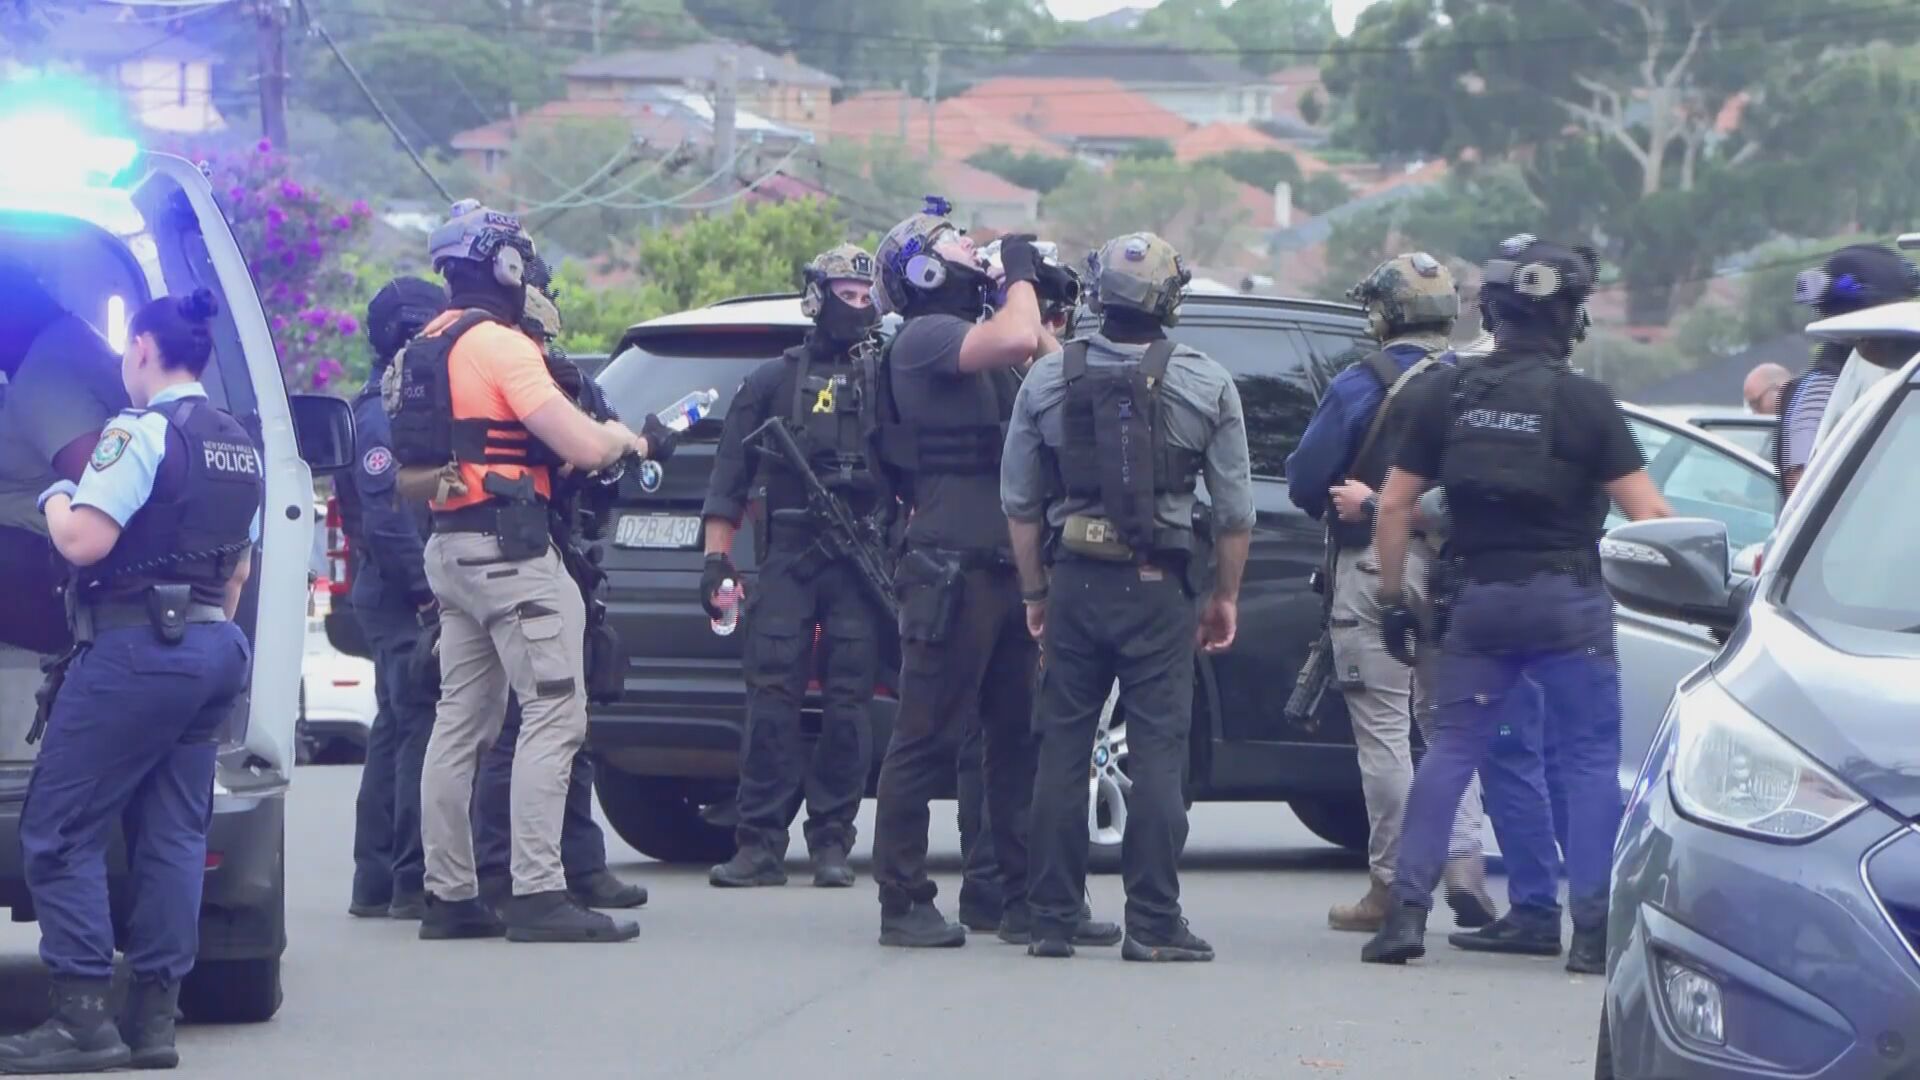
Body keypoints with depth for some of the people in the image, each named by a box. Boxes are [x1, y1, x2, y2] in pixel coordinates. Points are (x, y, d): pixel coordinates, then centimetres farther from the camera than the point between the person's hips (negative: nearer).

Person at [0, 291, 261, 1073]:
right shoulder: (240, 449, 15)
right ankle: (153, 1017, 7)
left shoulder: (142, 432, -12)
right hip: (213, 645, 9)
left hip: (134, 649, -9)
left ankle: (83, 1016, -10)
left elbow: (83, 542, -19)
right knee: (172, 834, 9)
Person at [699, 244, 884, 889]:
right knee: (771, 697, -6)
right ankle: (761, 844, -5)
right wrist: (717, 554, 2)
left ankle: (832, 843, 4)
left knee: (848, 702, -2)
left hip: (863, 563, 0)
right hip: (787, 559, 0)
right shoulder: (773, 381, 13)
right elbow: (731, 475, 11)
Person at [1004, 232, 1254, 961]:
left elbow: (1020, 501, 7)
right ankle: (1153, 923, -4)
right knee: (1158, 751, -1)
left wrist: (1034, 591, 16)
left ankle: (1052, 920, 8)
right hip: (1156, 590, -2)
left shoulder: (1048, 378, 3)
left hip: (1074, 585, 2)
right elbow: (1234, 510, 0)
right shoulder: (1206, 386, -3)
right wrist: (1226, 596, 12)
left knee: (1062, 750, 7)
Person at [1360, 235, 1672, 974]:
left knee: (1452, 748, 11)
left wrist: (1393, 596, 12)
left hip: (1476, 599, 3)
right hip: (1567, 604, -3)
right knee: (1590, 757, 4)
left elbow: (1394, 506, 3)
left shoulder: (1444, 396, 2)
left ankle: (1407, 907, 2)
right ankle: (1593, 925, -2)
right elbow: (1646, 512, -11)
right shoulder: (1584, 403, -8)